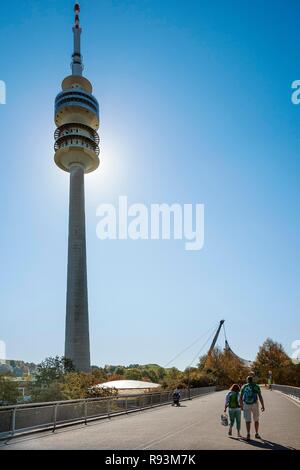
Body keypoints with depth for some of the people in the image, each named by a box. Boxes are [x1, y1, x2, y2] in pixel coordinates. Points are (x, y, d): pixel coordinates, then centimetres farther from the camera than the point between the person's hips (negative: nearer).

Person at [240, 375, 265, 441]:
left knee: (248, 421, 1)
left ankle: (248, 435, -13)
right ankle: (256, 434, 24)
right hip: (254, 405, 0)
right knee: (256, 420, 19)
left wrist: (241, 406, 17)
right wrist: (263, 406, 0)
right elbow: (260, 397, -5)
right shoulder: (256, 386, 3)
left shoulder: (244, 386, 8)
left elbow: (240, 397, 8)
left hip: (246, 405, 0)